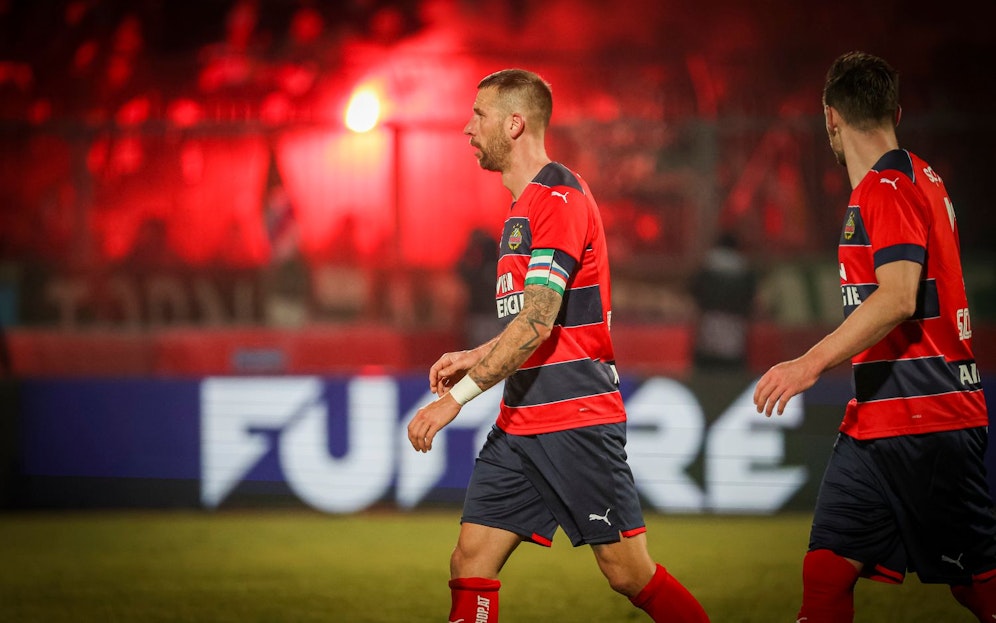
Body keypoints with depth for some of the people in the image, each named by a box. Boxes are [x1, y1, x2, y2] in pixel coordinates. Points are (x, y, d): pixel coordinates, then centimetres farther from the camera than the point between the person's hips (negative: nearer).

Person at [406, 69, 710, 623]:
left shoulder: (559, 198, -13)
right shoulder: (524, 206, 18)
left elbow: (537, 323, -21)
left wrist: (458, 395, -20)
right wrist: (476, 359, 12)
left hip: (578, 421, -9)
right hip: (520, 425, 9)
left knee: (629, 573, -5)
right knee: (471, 564, 0)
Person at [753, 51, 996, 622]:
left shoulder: (889, 189, -13)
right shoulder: (918, 177, 16)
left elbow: (898, 299, -26)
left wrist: (813, 363, -31)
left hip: (925, 423, -10)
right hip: (876, 423, 10)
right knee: (826, 573, 2)